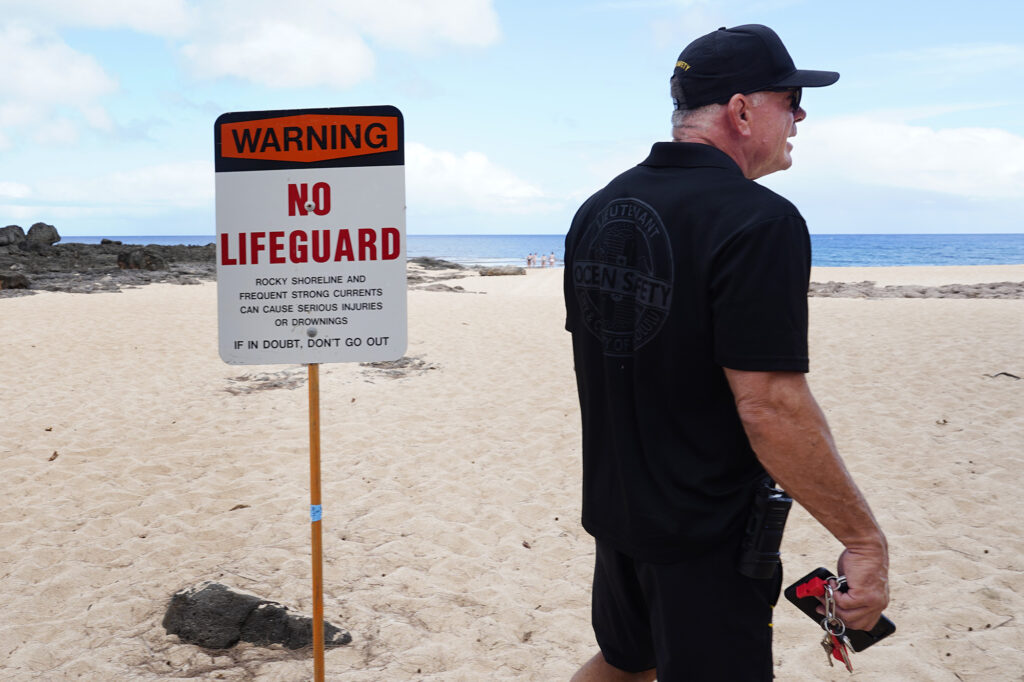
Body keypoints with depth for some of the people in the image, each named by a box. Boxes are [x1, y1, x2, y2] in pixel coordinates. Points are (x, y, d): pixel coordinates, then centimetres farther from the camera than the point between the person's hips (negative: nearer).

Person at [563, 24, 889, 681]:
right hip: (709, 535, -7)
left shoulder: (596, 212, 4)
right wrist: (865, 539, -16)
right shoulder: (760, 221, -20)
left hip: (616, 510, 7)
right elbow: (770, 407, -25)